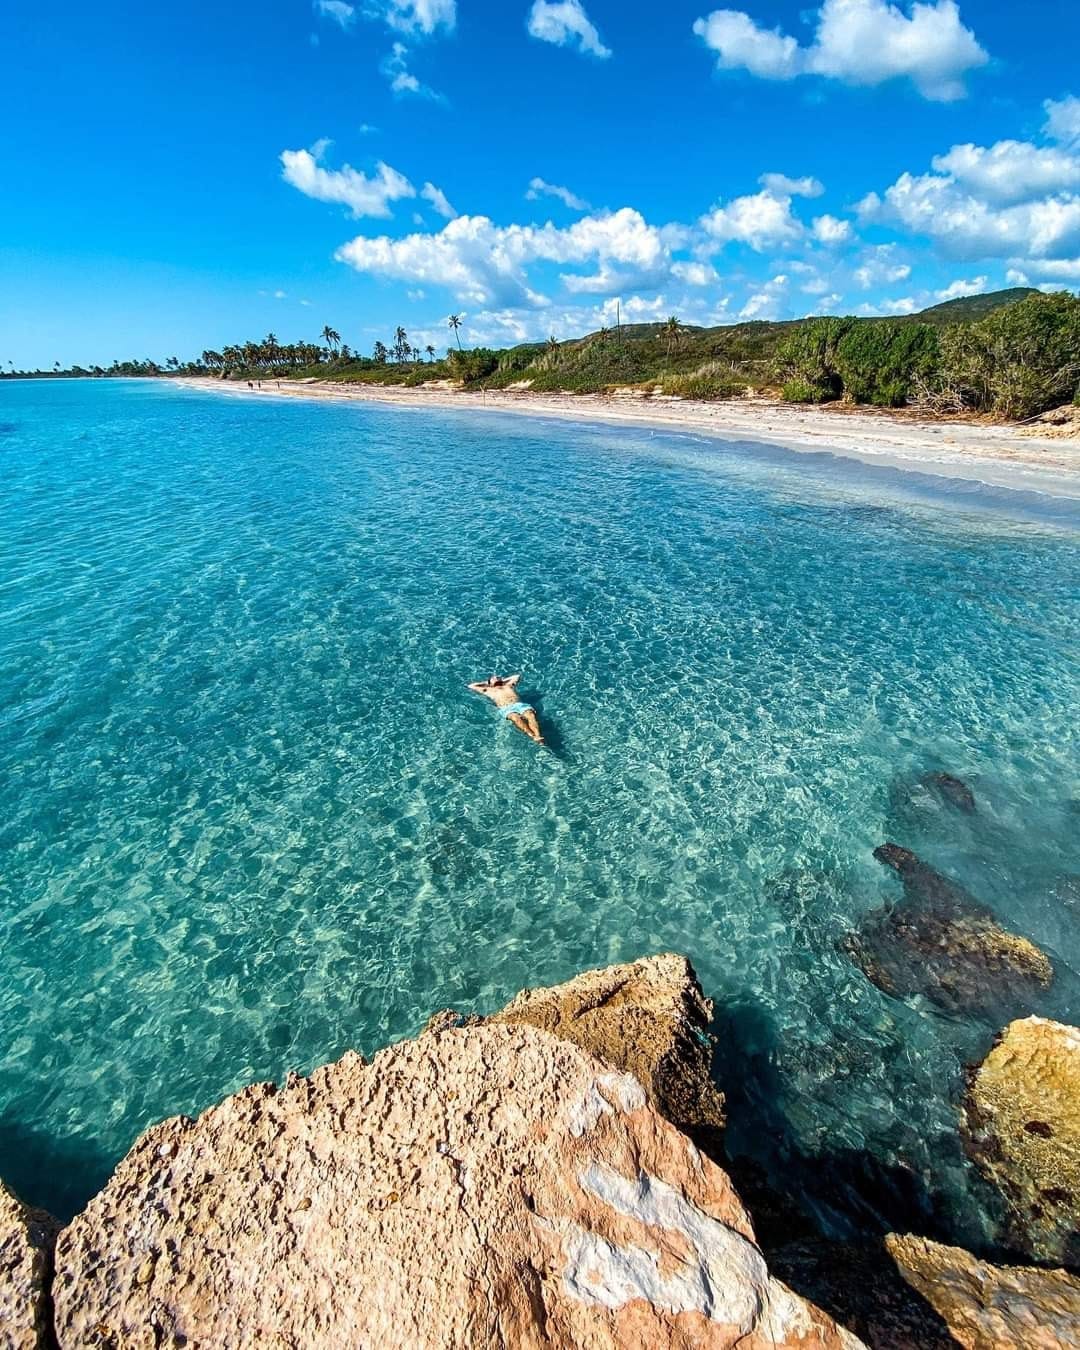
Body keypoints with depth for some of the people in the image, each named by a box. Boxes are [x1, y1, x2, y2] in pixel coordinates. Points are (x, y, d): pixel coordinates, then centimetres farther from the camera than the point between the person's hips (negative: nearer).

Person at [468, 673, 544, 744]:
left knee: (530, 715, -32)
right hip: (506, 708, -3)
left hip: (519, 704, 3)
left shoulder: (509, 685, 36)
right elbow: (471, 686, 35)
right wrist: (485, 683, 41)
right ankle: (531, 735, -59)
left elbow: (518, 676, 53)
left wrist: (504, 680, 49)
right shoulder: (488, 690, 30)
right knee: (516, 717, -39)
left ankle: (538, 737, -54)